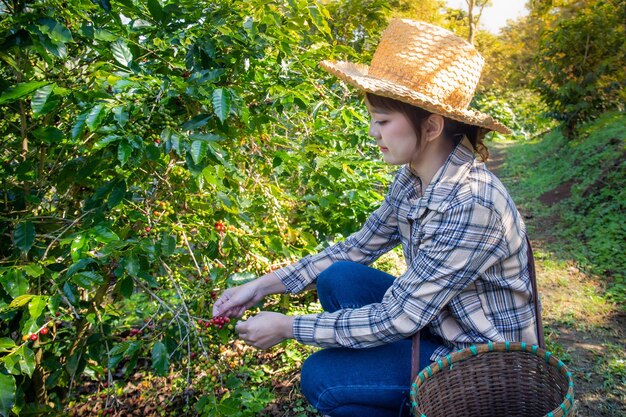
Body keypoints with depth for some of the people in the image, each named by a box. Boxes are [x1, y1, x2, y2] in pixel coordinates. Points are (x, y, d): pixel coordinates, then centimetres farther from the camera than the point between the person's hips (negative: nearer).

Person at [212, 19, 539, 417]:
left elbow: (394, 320, -27)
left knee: (321, 377, -13)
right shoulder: (411, 179, -7)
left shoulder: (472, 205, -32)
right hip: (436, 323, 7)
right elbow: (358, 247, 4)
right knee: (338, 278, -6)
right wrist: (265, 285, -1)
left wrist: (287, 327, -18)